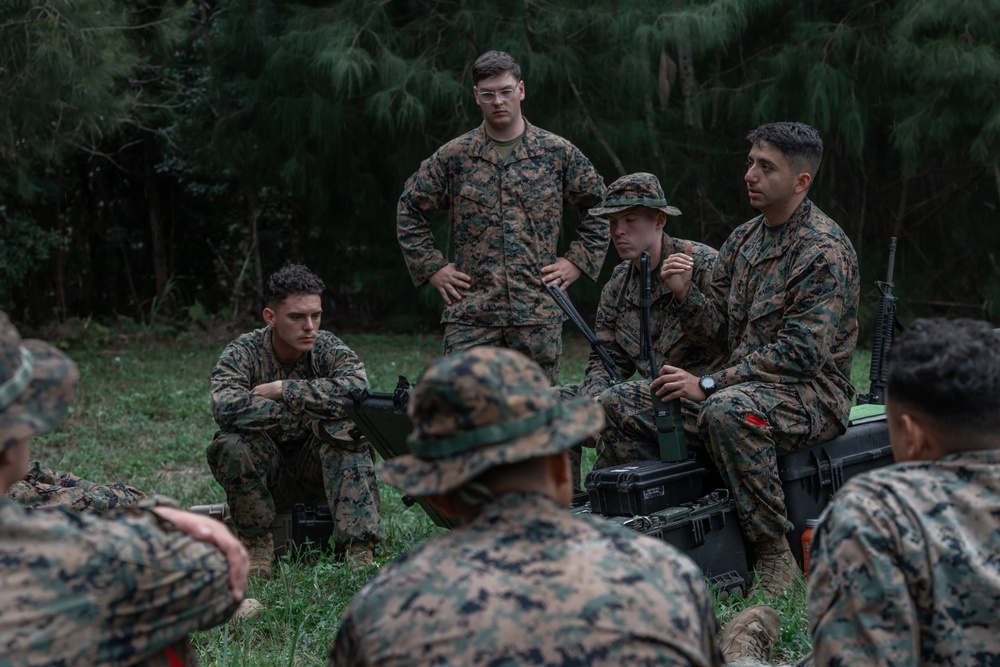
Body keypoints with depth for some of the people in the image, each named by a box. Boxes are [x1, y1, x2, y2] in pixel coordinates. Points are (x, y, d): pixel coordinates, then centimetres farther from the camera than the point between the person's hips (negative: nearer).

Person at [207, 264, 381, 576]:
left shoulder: (328, 348, -9)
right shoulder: (243, 352, -12)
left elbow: (356, 388, -31)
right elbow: (225, 407, -32)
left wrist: (282, 390, -28)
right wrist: (306, 411, -30)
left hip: (320, 467, 1)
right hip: (266, 475, -1)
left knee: (346, 428, -28)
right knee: (232, 443, -30)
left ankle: (360, 548, -31)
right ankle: (258, 542, -11)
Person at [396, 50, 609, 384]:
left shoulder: (557, 153, 6)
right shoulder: (453, 156, 5)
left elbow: (599, 207, 15)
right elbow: (409, 211, 15)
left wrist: (576, 261, 6)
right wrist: (433, 267, 6)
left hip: (539, 313, 0)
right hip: (470, 316, 0)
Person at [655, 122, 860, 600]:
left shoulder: (824, 251, -15)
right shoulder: (743, 240, 11)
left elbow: (800, 353, -22)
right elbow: (715, 321, 11)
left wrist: (708, 384, -24)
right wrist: (684, 292, -12)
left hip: (813, 392, -8)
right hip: (747, 383, 8)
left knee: (728, 409, -36)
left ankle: (775, 556, -26)